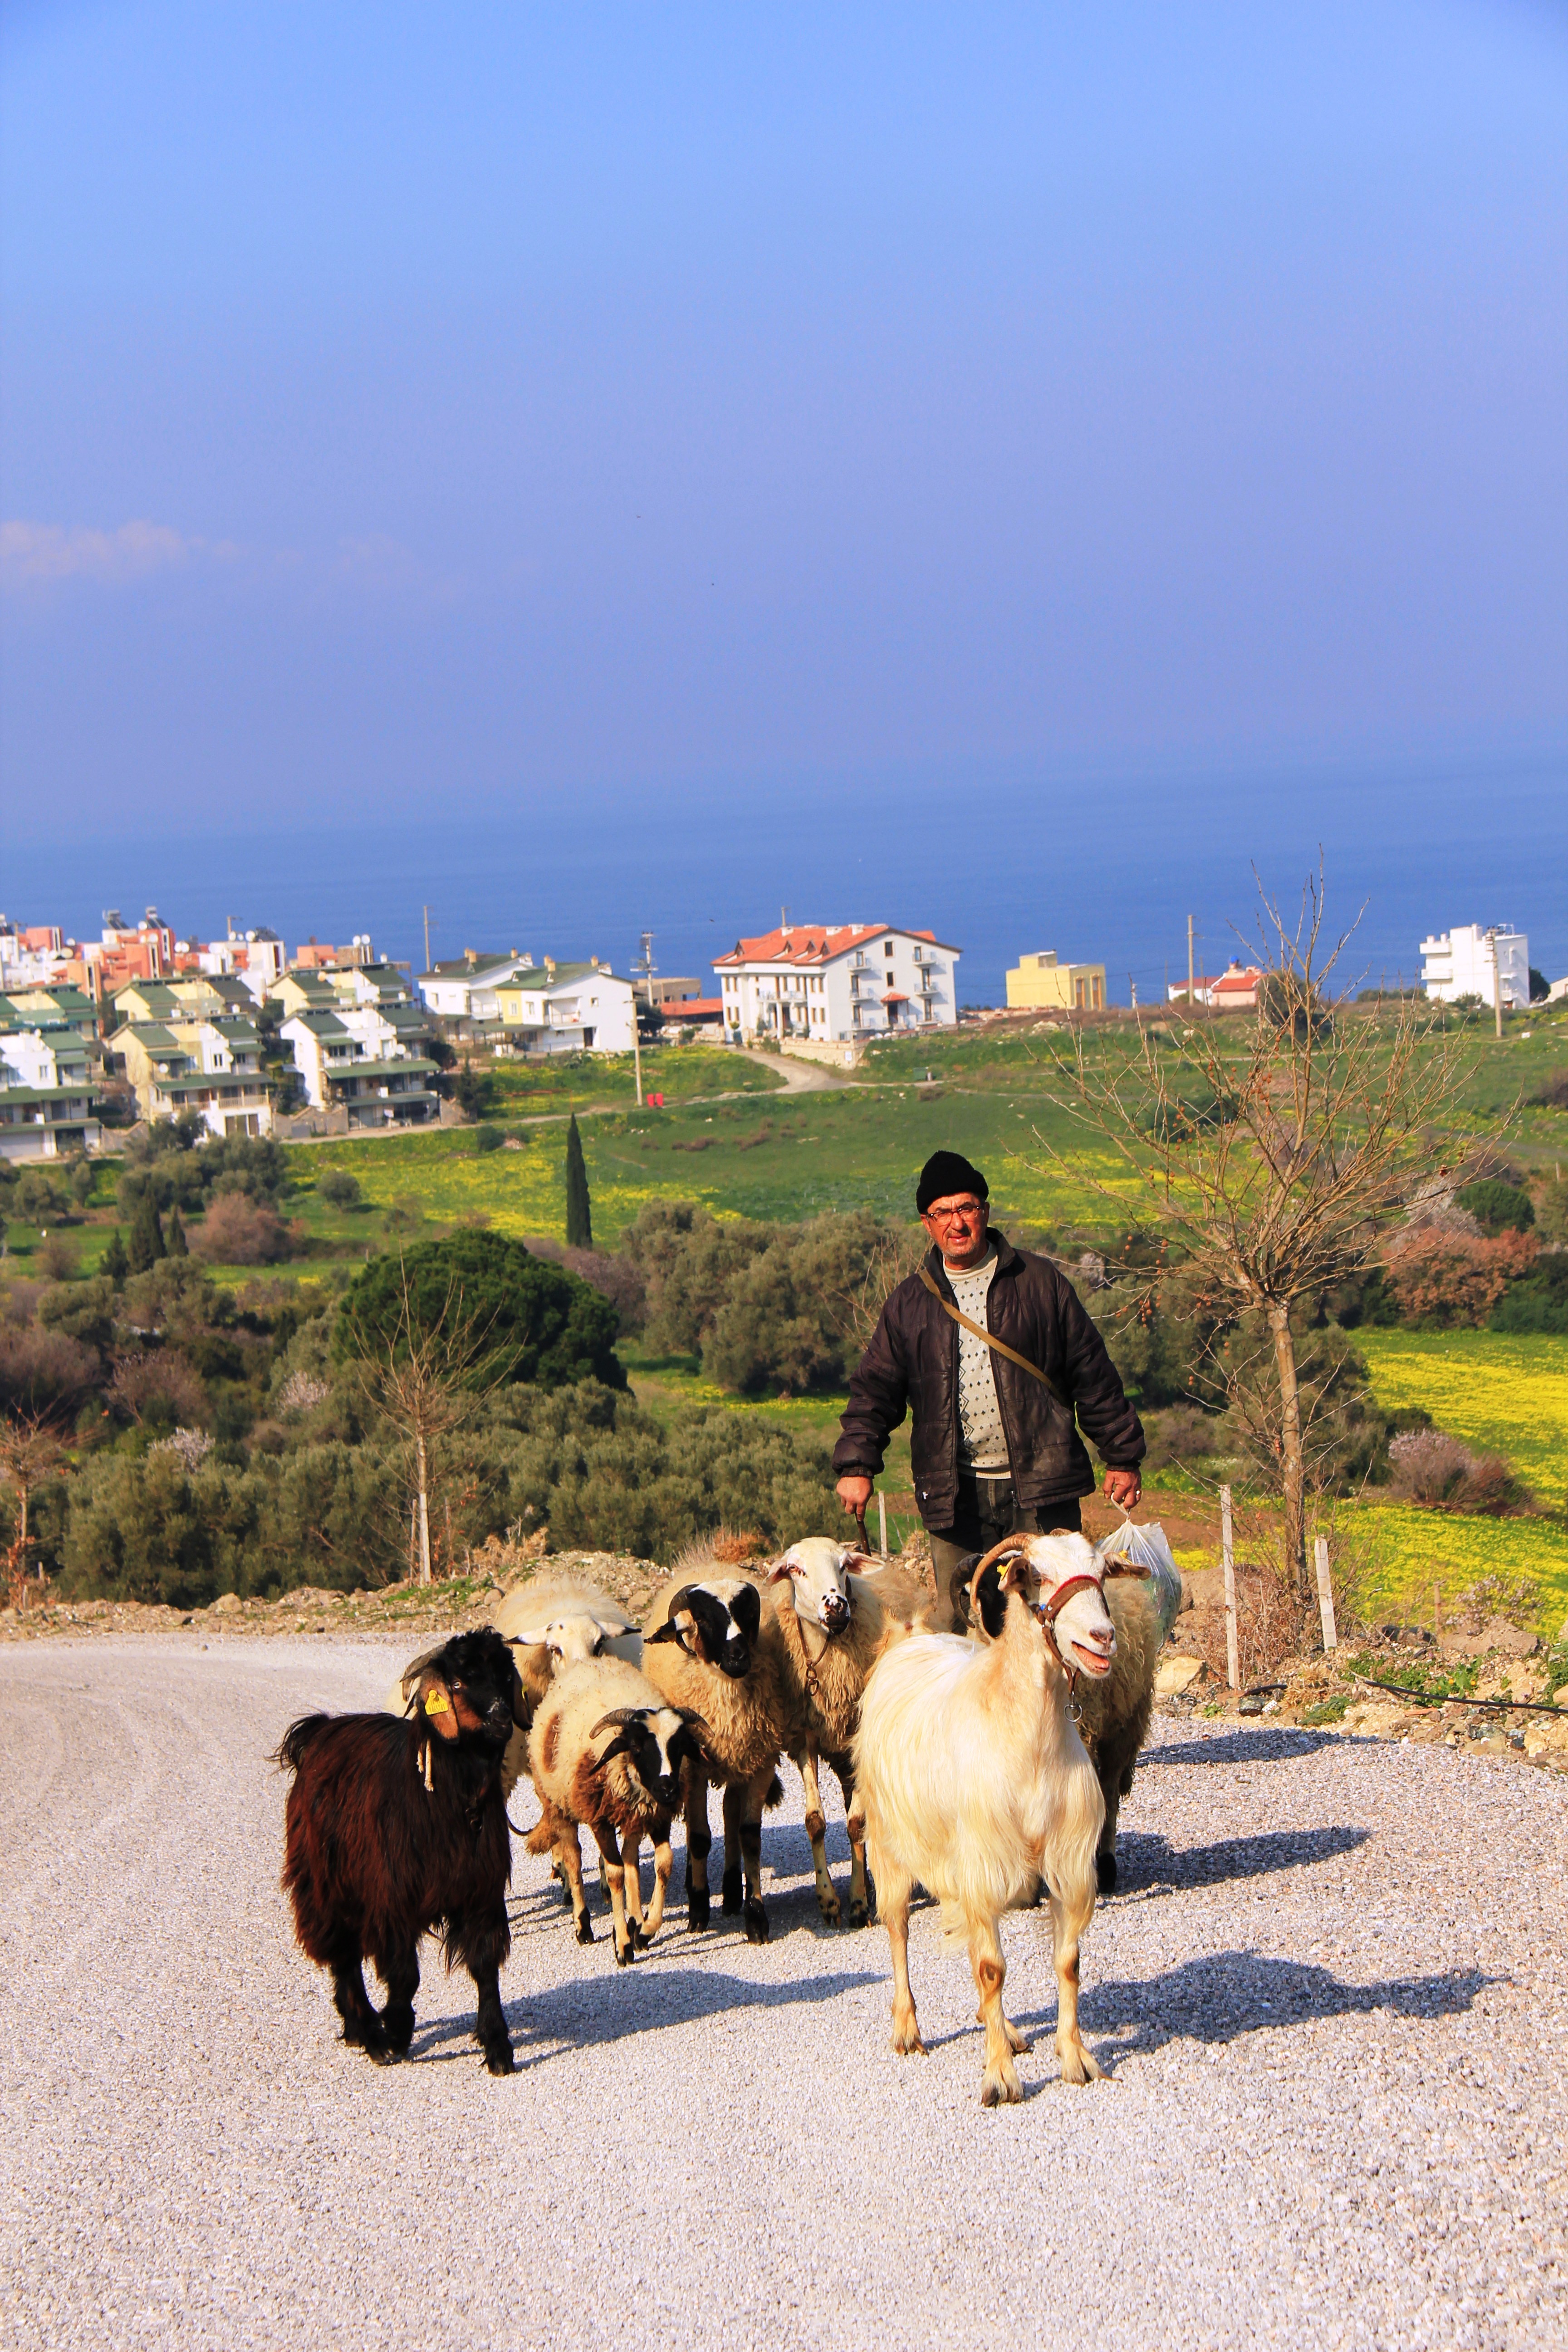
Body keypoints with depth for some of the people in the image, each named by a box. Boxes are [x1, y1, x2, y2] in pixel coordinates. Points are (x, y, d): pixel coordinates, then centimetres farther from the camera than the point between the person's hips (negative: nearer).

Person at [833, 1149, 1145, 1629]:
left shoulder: (1040, 1283, 5)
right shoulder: (909, 1303, 11)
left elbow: (1092, 1375, 7)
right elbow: (875, 1389, 12)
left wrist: (1121, 1458, 5)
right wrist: (856, 1464, -3)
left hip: (1040, 1486, -2)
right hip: (955, 1495, 2)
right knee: (956, 1624, 1)